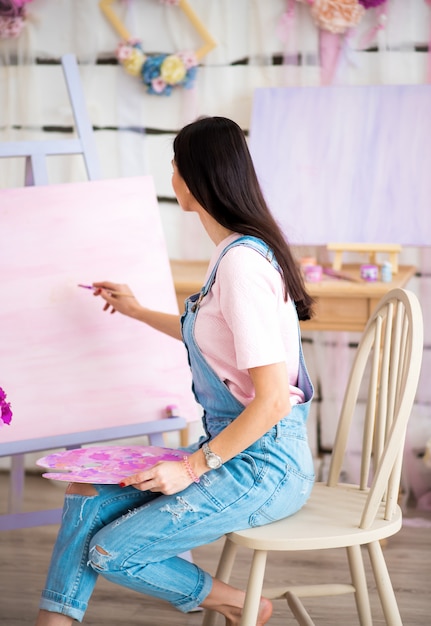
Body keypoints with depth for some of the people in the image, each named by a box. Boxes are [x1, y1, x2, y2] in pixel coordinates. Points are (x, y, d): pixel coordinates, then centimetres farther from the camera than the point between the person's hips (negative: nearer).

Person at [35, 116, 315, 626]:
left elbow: (273, 400, -25)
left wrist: (193, 467, -19)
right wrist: (138, 311, 37)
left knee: (111, 553, -10)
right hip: (228, 446, 10)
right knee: (87, 493, 3)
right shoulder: (231, 252, 9)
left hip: (264, 464, -10)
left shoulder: (243, 263, -22)